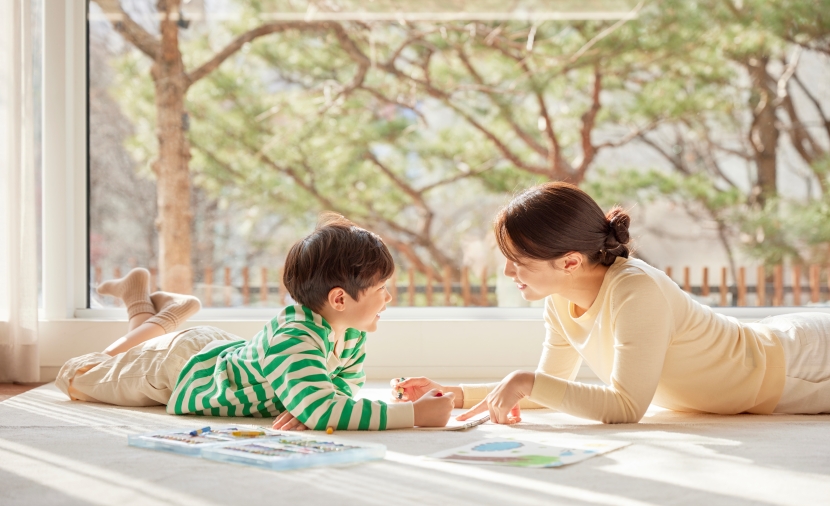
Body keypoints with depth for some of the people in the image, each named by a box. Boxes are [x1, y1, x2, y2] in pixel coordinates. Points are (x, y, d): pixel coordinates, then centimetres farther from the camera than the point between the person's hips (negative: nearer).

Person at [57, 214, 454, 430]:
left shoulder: (353, 336, -22)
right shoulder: (293, 336, -47)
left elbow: (346, 387, -14)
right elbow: (319, 410, -58)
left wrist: (309, 406, -39)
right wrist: (416, 413, -59)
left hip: (227, 351, 6)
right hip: (181, 366, -6)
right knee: (74, 378, 16)